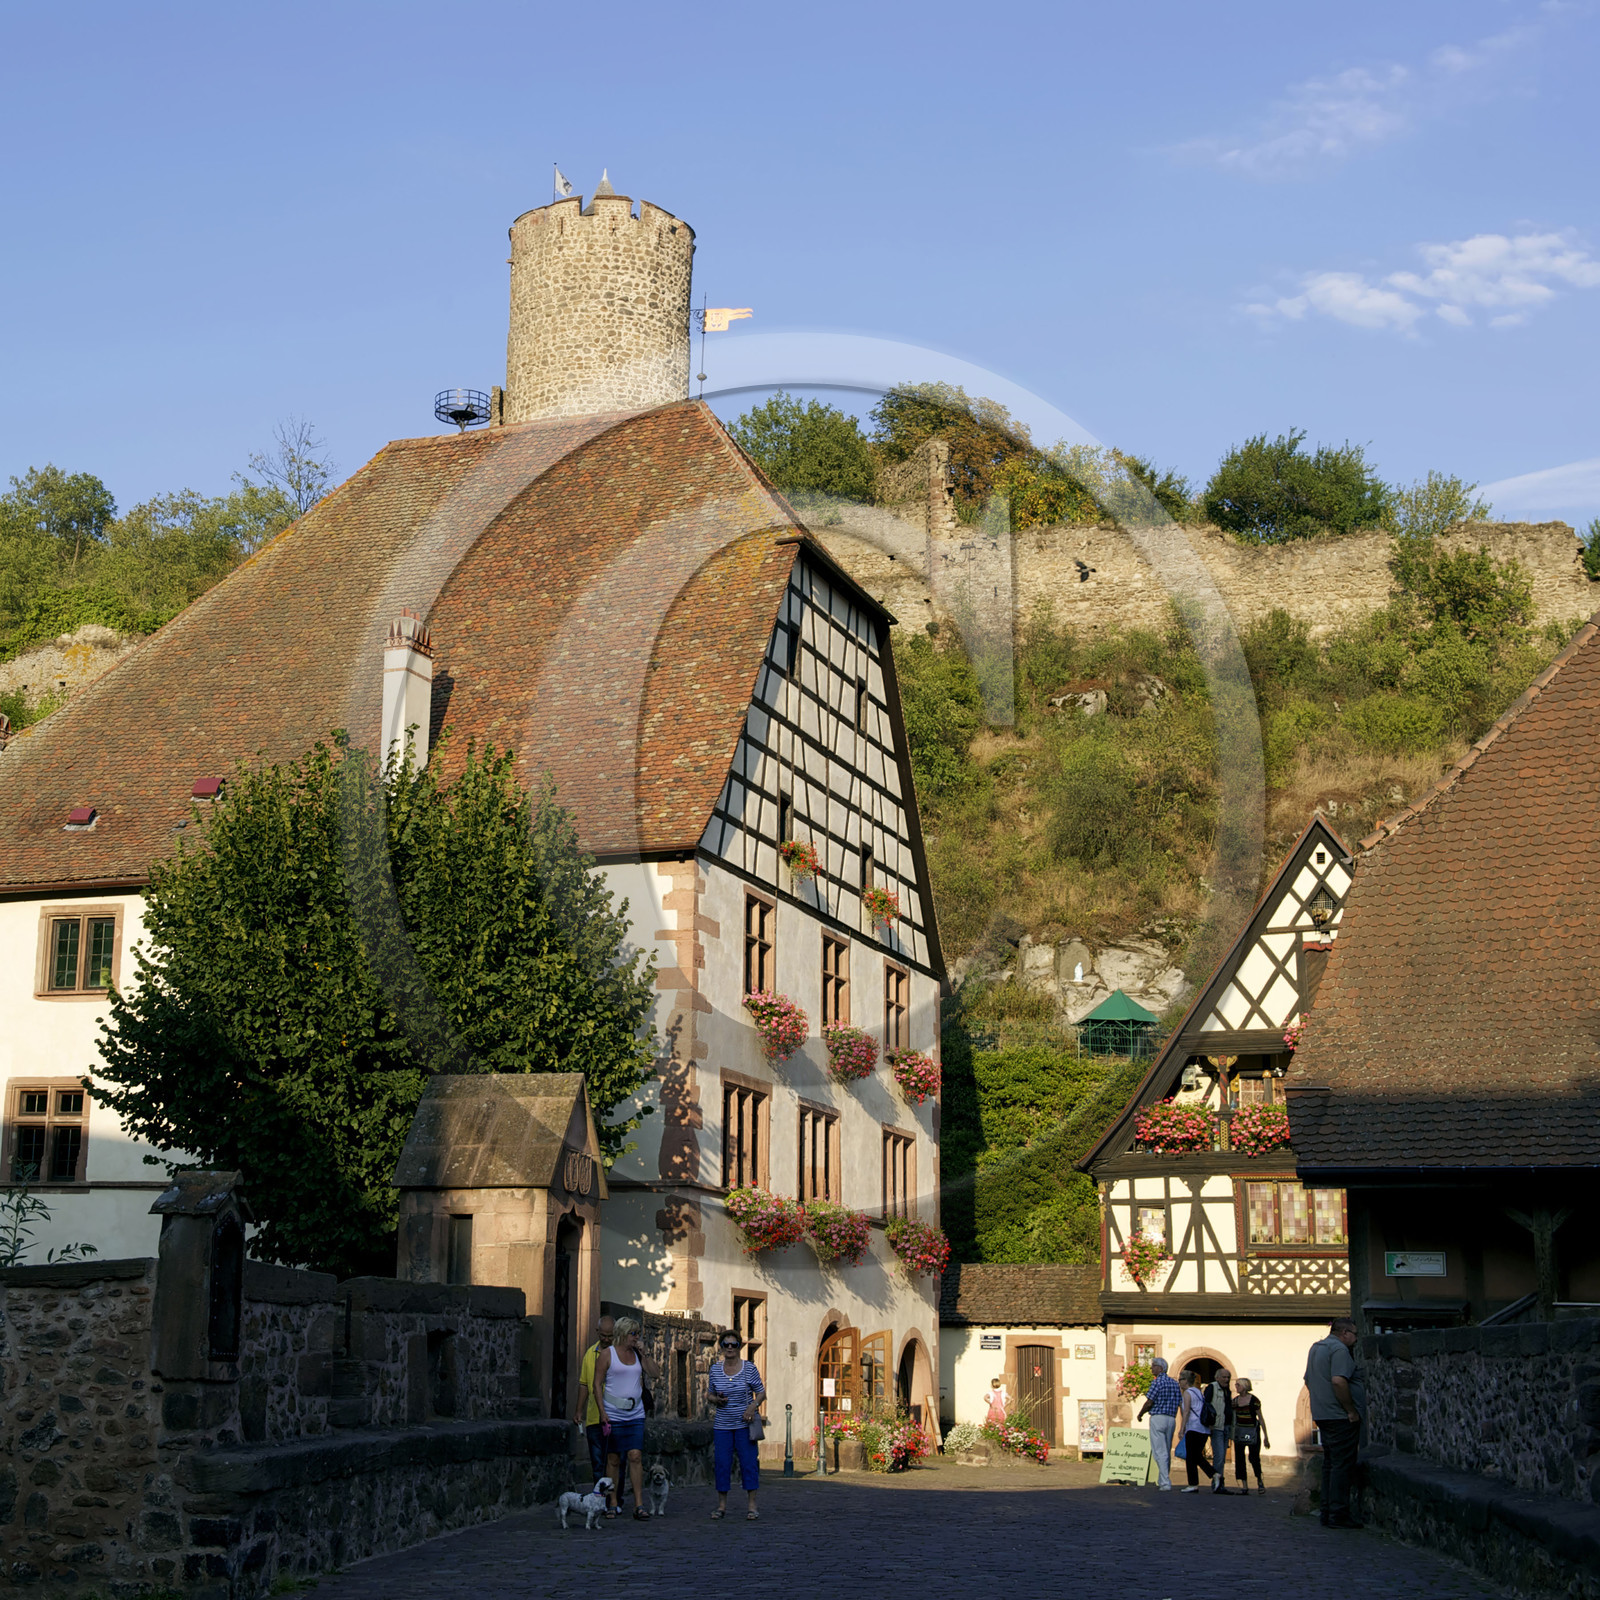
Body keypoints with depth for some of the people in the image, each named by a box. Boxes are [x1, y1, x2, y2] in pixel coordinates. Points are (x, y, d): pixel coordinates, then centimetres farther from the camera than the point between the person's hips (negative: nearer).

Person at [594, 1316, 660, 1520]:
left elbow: (655, 1372, 10)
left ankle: (639, 1505, -8)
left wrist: (643, 1354, 0)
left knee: (635, 1457, -7)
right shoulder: (607, 1354, -1)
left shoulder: (637, 1354, 13)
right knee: (613, 1460, 2)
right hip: (613, 1415, -3)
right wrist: (603, 1412, -10)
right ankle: (613, 1503, 12)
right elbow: (597, 1383, -3)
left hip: (635, 1415, 3)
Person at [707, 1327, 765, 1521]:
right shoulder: (715, 1369, 5)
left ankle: (751, 1506, 5)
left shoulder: (749, 1368, -3)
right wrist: (716, 1400, -8)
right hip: (722, 1424, 2)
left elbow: (761, 1392, 2)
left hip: (744, 1424, -2)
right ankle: (721, 1505, 12)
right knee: (721, 1464, 2)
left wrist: (753, 1406, -16)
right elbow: (711, 1395, 14)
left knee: (749, 1463, -2)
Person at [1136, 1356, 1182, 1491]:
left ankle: (1165, 1483, -13)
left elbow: (1149, 1403, -12)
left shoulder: (1157, 1382, -10)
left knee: (1160, 1452, -7)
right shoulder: (1174, 1383, 13)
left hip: (1158, 1418, -8)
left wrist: (1140, 1415, 3)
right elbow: (1181, 1403, 12)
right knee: (1167, 1452, 14)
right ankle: (1161, 1481, 19)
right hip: (1172, 1419, 8)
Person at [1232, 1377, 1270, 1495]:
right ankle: (1244, 1486, 3)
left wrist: (1265, 1437, -5)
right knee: (1239, 1458, -2)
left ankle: (1259, 1481, 19)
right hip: (1239, 1431, 5)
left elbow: (1261, 1418, -5)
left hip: (1252, 1431, -5)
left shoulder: (1254, 1400, -8)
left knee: (1254, 1457, -7)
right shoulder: (1235, 1401, 7)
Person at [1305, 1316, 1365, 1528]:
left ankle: (1327, 1513, 16)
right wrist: (1351, 1410, -18)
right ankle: (1338, 1515, -8)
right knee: (1342, 1465, -7)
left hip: (1322, 1415, 10)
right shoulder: (1339, 1349, -13)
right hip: (1341, 1417, -10)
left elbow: (1308, 1380, 26)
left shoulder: (1316, 1348, 18)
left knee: (1330, 1464, 13)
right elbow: (1338, 1381, -25)